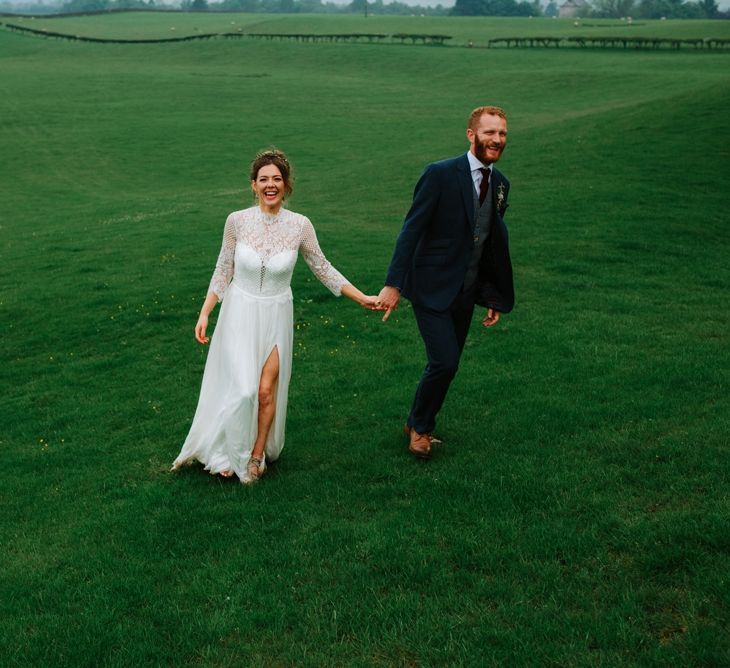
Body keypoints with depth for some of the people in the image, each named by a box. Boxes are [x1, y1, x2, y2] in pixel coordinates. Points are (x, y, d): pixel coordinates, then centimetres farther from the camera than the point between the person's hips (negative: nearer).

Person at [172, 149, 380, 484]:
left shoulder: (299, 225, -10)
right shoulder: (237, 221, -10)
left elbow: (322, 268, 2)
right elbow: (223, 270, 1)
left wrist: (362, 298, 2)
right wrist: (204, 313, -2)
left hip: (276, 316, 1)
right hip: (240, 312, 0)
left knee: (266, 389, 2)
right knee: (243, 389, -7)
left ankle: (258, 454, 24)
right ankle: (231, 454, 16)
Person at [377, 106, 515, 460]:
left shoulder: (499, 184, 7)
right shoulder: (440, 174, -13)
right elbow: (410, 231, -14)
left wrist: (493, 297, 15)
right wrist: (394, 284, -20)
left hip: (465, 293, 7)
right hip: (432, 288, -6)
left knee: (446, 365, 13)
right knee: (445, 362, -13)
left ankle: (418, 424, 34)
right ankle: (420, 426, 13)